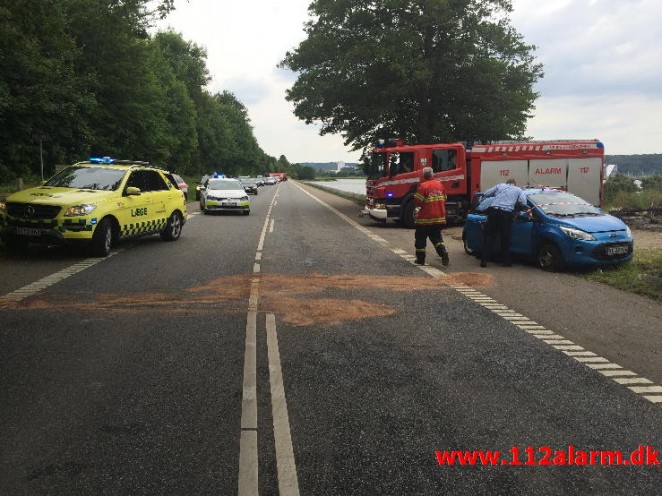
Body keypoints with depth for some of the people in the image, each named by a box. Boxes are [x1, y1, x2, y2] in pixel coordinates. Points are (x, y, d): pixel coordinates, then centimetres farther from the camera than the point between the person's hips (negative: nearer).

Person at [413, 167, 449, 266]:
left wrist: (419, 206, 6)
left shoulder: (423, 186, -15)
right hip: (439, 218, 5)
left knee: (420, 238, 10)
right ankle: (444, 253, -6)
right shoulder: (440, 185, 4)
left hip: (425, 218, -5)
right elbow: (444, 200, 10)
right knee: (437, 237, 15)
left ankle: (420, 258, 14)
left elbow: (417, 201, -16)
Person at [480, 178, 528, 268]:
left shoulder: (500, 185, 22)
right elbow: (523, 203, 3)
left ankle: (484, 260, -3)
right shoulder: (518, 190, 19)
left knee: (488, 236, 3)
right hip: (506, 213, -1)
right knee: (505, 238, 9)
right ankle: (506, 261, 13)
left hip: (493, 211, 1)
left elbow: (486, 194, 16)